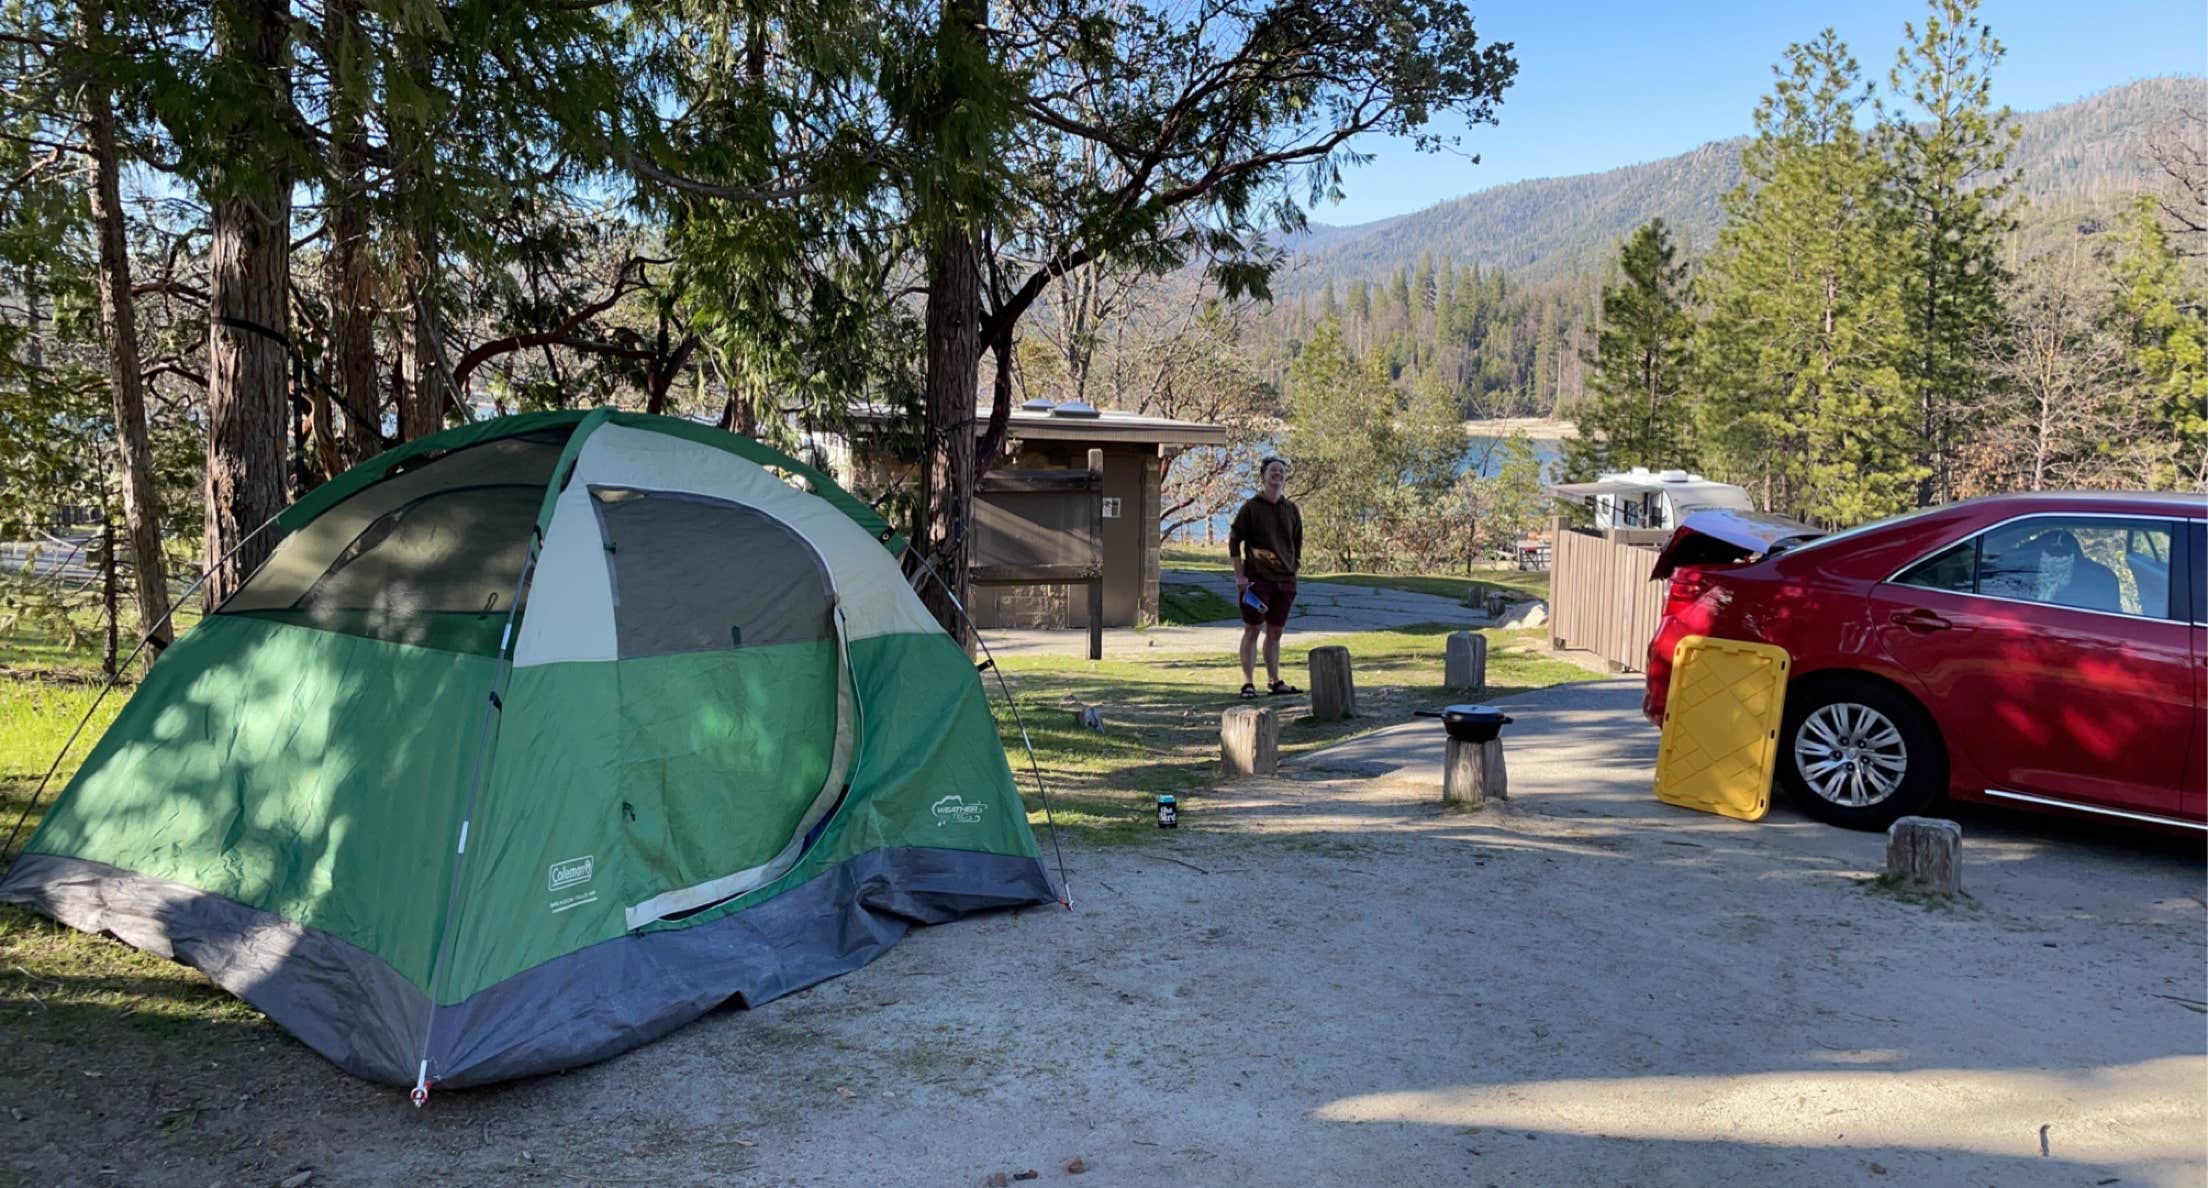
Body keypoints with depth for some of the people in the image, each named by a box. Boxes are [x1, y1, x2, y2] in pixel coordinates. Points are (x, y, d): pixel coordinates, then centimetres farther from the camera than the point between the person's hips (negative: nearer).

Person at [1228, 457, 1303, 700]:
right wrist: (1239, 575, -8)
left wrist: (1292, 574, 11)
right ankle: (1248, 683, 0)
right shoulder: (1251, 507, -3)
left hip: (1285, 581, 4)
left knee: (1275, 632, 10)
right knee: (1252, 630, -3)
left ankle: (1274, 681, 17)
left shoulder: (1291, 509, 10)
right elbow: (1233, 541, -3)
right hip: (1257, 579, -4)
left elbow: (1297, 544, 18)